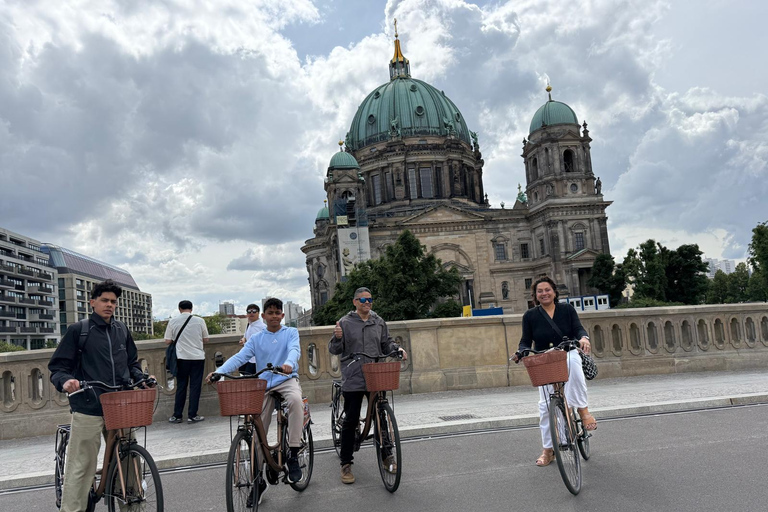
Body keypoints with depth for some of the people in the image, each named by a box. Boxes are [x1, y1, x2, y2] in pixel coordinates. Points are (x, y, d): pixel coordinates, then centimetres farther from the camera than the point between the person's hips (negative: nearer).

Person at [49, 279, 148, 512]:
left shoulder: (122, 330, 14)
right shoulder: (78, 330, 2)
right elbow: (57, 366, 1)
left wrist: (141, 378, 4)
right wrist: (65, 380, -19)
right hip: (89, 408, -4)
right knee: (81, 466, -2)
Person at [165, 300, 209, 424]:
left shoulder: (173, 321, -3)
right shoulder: (199, 321, -3)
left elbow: (168, 341, -1)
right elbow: (205, 339, 5)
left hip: (181, 357, 1)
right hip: (197, 357, -1)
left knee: (181, 386, 11)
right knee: (195, 386, 6)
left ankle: (177, 416, 16)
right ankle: (192, 415, 8)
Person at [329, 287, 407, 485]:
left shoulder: (378, 322, 10)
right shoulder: (345, 322, -1)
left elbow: (386, 344, 17)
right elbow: (334, 350, -1)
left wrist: (398, 349, -3)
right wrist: (337, 338, -22)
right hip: (353, 381, -3)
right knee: (350, 422, 2)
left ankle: (387, 455, 27)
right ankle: (346, 463, 12)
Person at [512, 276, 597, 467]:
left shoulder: (567, 309, 2)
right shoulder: (530, 316, 2)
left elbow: (578, 328, -6)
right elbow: (526, 341, 1)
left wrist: (583, 338, -29)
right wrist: (520, 352, -20)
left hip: (568, 353, -1)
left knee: (572, 360, -39)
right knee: (545, 405, -4)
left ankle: (582, 409, -28)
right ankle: (548, 450, 12)